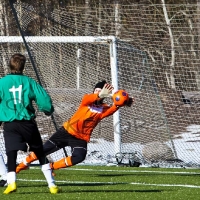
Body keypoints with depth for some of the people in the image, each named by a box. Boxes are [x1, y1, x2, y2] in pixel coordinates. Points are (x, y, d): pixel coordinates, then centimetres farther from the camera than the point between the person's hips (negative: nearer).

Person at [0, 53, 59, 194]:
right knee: (41, 154, 14)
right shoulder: (29, 82, 2)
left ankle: (11, 182, -26)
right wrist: (48, 110, 19)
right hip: (28, 123, 1)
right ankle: (52, 184, 14)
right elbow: (44, 100, -2)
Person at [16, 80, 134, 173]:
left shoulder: (103, 109, -5)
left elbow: (111, 110, -29)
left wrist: (118, 105, -52)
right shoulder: (87, 101, -6)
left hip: (81, 138, 1)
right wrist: (100, 95, -52)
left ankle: (51, 167, -4)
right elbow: (88, 98, -32)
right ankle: (23, 165, 22)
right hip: (67, 131, -1)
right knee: (46, 149, 0)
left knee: (79, 157, -25)